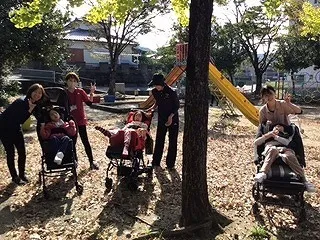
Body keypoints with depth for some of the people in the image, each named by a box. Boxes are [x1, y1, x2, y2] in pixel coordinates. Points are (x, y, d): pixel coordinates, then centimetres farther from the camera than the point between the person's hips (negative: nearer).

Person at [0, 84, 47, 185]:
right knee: (10, 153, -2)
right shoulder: (20, 102, -28)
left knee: (22, 152, 5)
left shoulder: (36, 105, -7)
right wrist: (30, 110, -30)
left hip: (16, 128, 6)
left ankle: (22, 174, 21)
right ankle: (15, 177, 11)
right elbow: (19, 121, -28)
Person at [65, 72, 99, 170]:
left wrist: (91, 93, -20)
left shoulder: (80, 91, -2)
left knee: (85, 141, 1)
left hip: (80, 120, -2)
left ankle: (91, 162, 7)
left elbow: (89, 102, -9)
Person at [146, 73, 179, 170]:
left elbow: (177, 106, -11)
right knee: (159, 141, 9)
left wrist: (171, 116, -21)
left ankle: (170, 164, 15)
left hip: (173, 119, -5)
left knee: (172, 142, 4)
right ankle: (155, 162, 20)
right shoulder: (155, 92, -5)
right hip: (161, 119, 5)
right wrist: (152, 107, -3)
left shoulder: (171, 92, -22)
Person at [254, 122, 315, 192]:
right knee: (273, 150, -39)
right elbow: (256, 143, 19)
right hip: (270, 148, -1)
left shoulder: (286, 134, 34)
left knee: (289, 156, -36)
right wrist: (267, 135, 11)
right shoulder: (267, 133, 35)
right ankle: (262, 173, -56)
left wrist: (275, 136, 6)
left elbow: (287, 142, 9)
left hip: (285, 149, 1)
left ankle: (304, 180, -40)